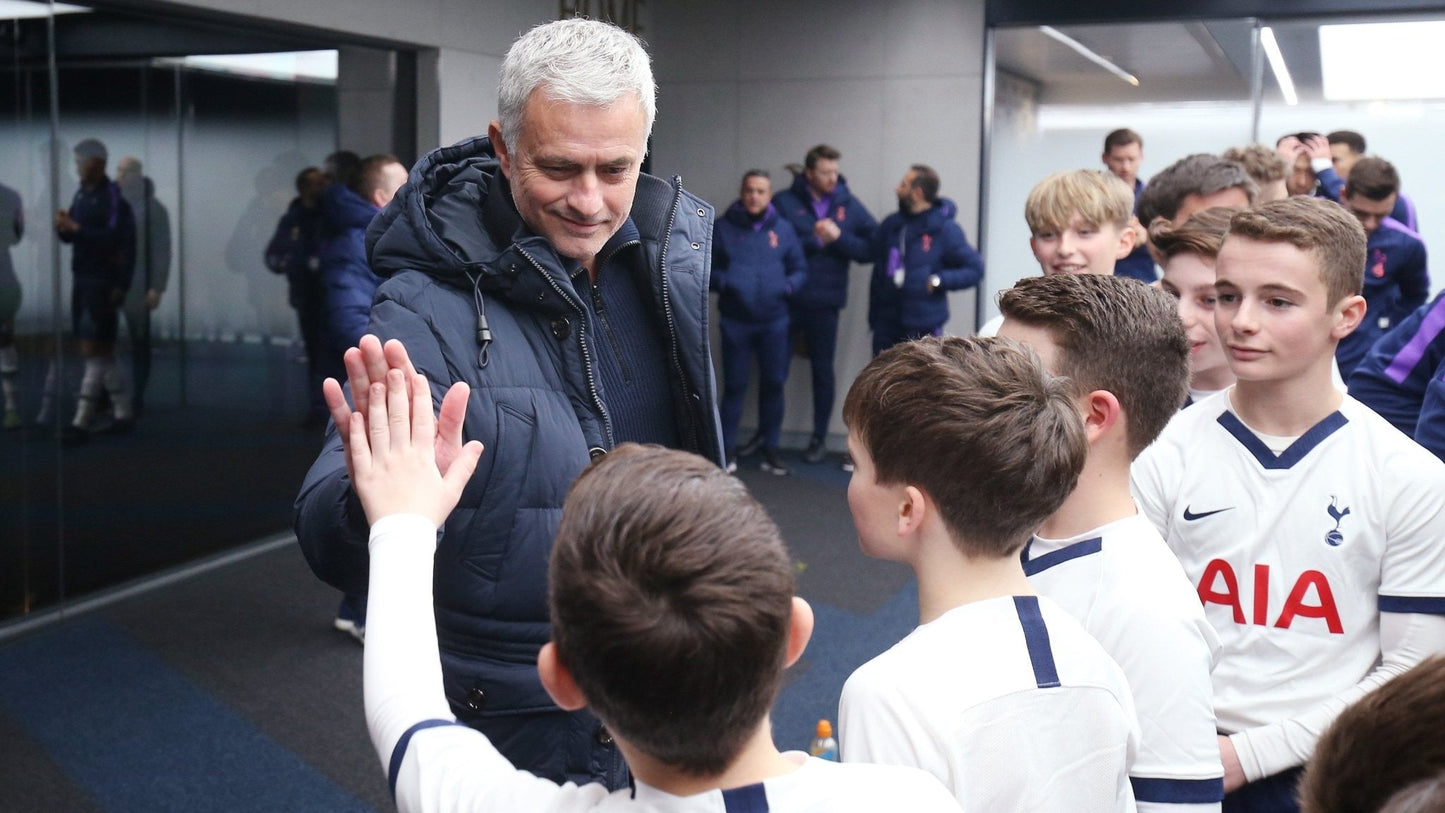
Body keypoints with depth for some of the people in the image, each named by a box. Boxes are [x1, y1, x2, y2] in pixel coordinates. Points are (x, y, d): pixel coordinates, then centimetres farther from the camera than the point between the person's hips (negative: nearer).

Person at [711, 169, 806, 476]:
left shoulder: (783, 229, 7)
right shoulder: (722, 228, 3)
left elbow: (800, 269, 11)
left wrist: (789, 285, -10)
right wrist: (724, 282, -14)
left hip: (774, 321, 2)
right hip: (735, 321, -2)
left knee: (774, 384, 7)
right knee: (734, 386, 1)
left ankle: (769, 449, 18)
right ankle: (728, 449, 9)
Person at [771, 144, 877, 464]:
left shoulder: (849, 205, 2)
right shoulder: (784, 202, -4)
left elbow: (871, 248, -2)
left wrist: (838, 237, -15)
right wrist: (813, 240, -15)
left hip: (824, 303, 1)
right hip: (785, 300, -1)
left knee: (823, 369, 9)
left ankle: (819, 438, 21)